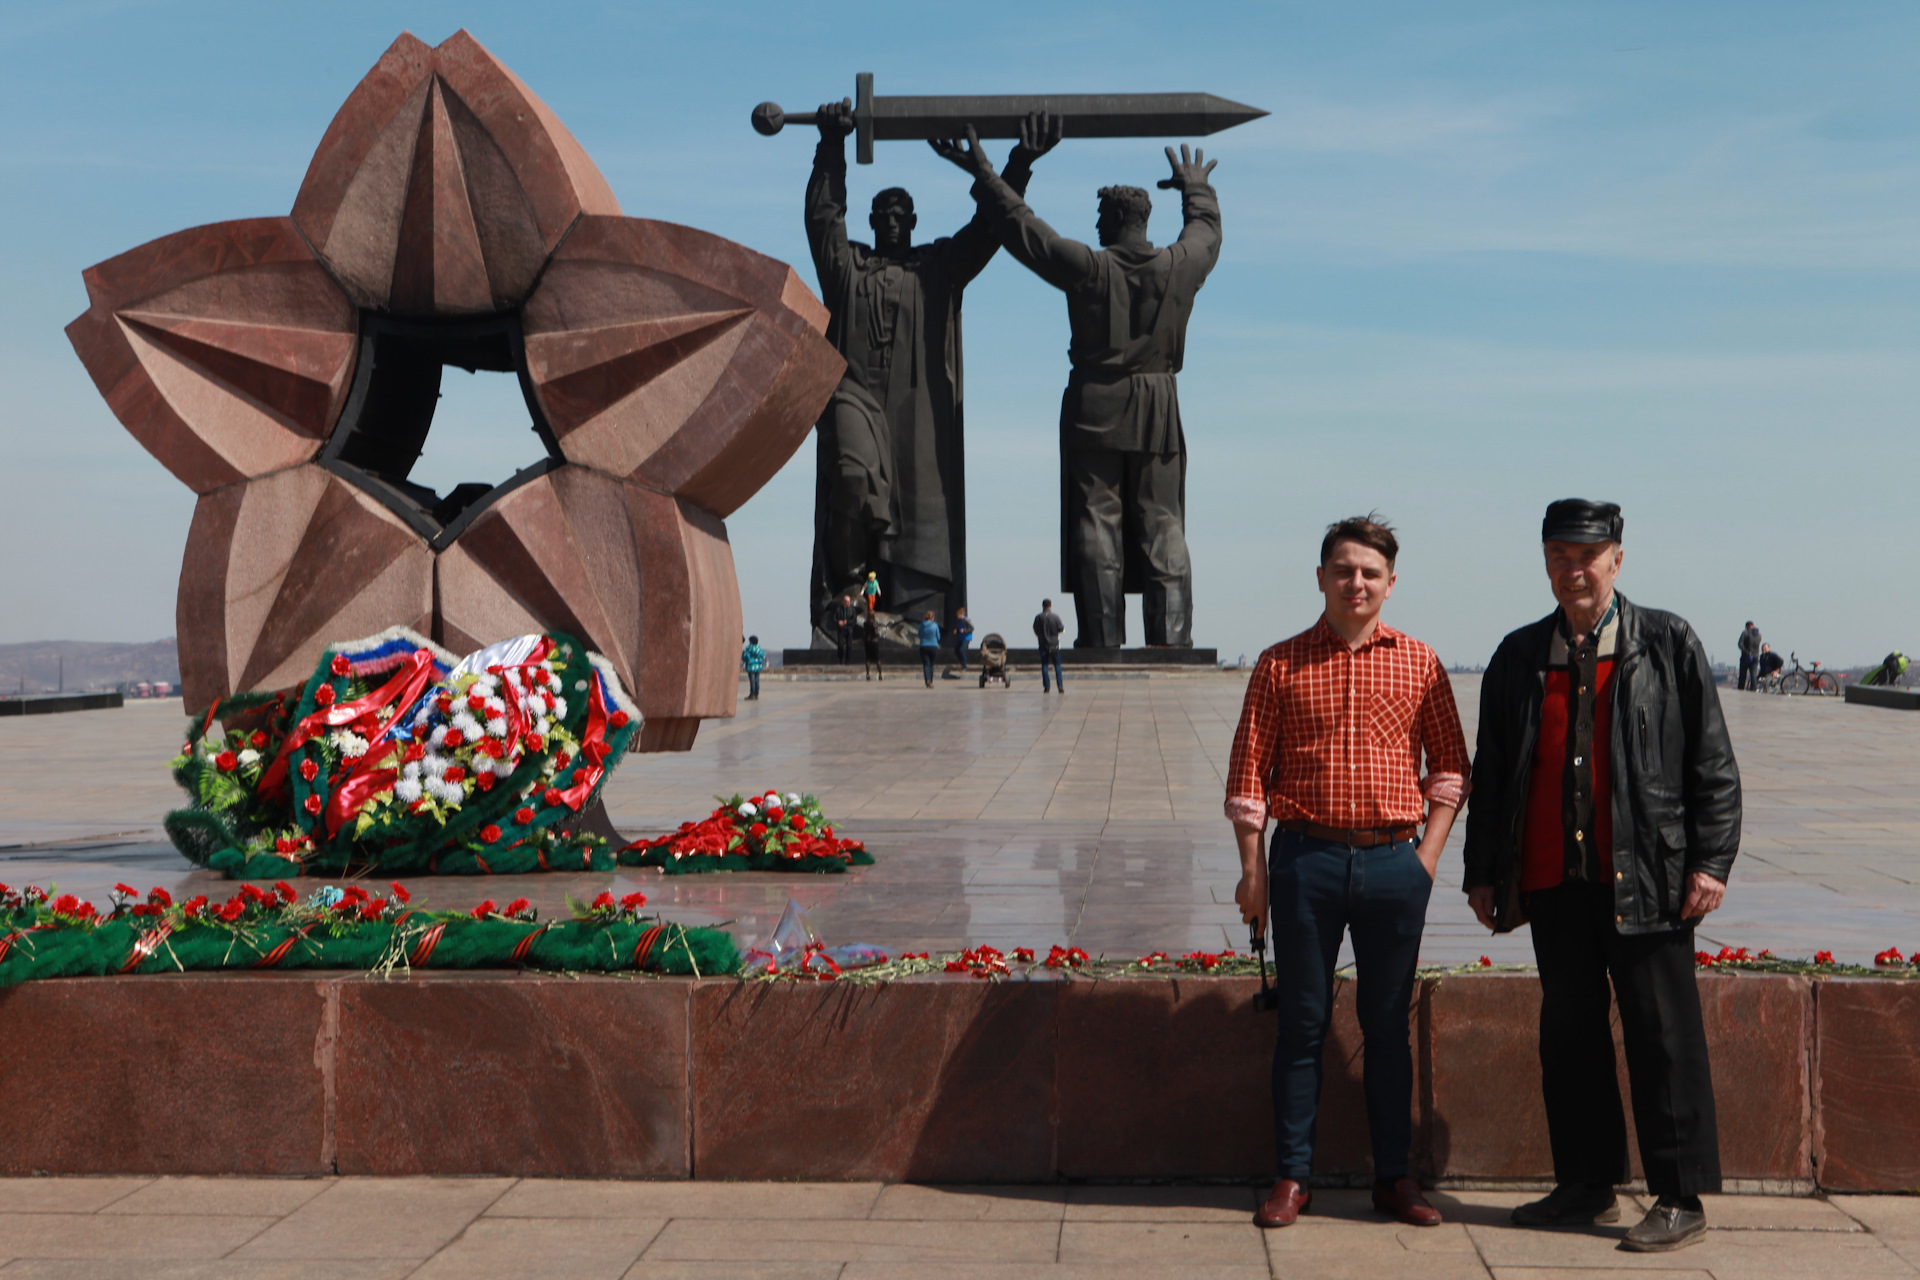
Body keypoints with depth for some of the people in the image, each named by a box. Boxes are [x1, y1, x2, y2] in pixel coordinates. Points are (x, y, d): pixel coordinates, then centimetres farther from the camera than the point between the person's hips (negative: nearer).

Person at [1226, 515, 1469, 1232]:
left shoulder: (1418, 663, 6)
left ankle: (1394, 1176, 19)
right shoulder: (1280, 664, 3)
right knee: (1303, 1022, 5)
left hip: (1394, 862, 1)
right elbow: (1248, 771, 3)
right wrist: (1252, 867, -3)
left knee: (1388, 1024, 8)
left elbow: (1450, 764, 10)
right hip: (1305, 858, -1)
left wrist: (1429, 852, 0)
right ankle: (1293, 1176, 14)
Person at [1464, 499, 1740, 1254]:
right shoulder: (1517, 657, 11)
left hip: (1646, 878, -4)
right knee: (1568, 1035, 10)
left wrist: (1710, 861, -7)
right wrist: (1483, 872, 10)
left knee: (1664, 1036, 0)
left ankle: (1680, 1199, 10)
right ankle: (1587, 1186, 22)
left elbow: (1712, 763, 1)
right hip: (1553, 879, 4)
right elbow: (1491, 772, 14)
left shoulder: (1669, 646, 2)